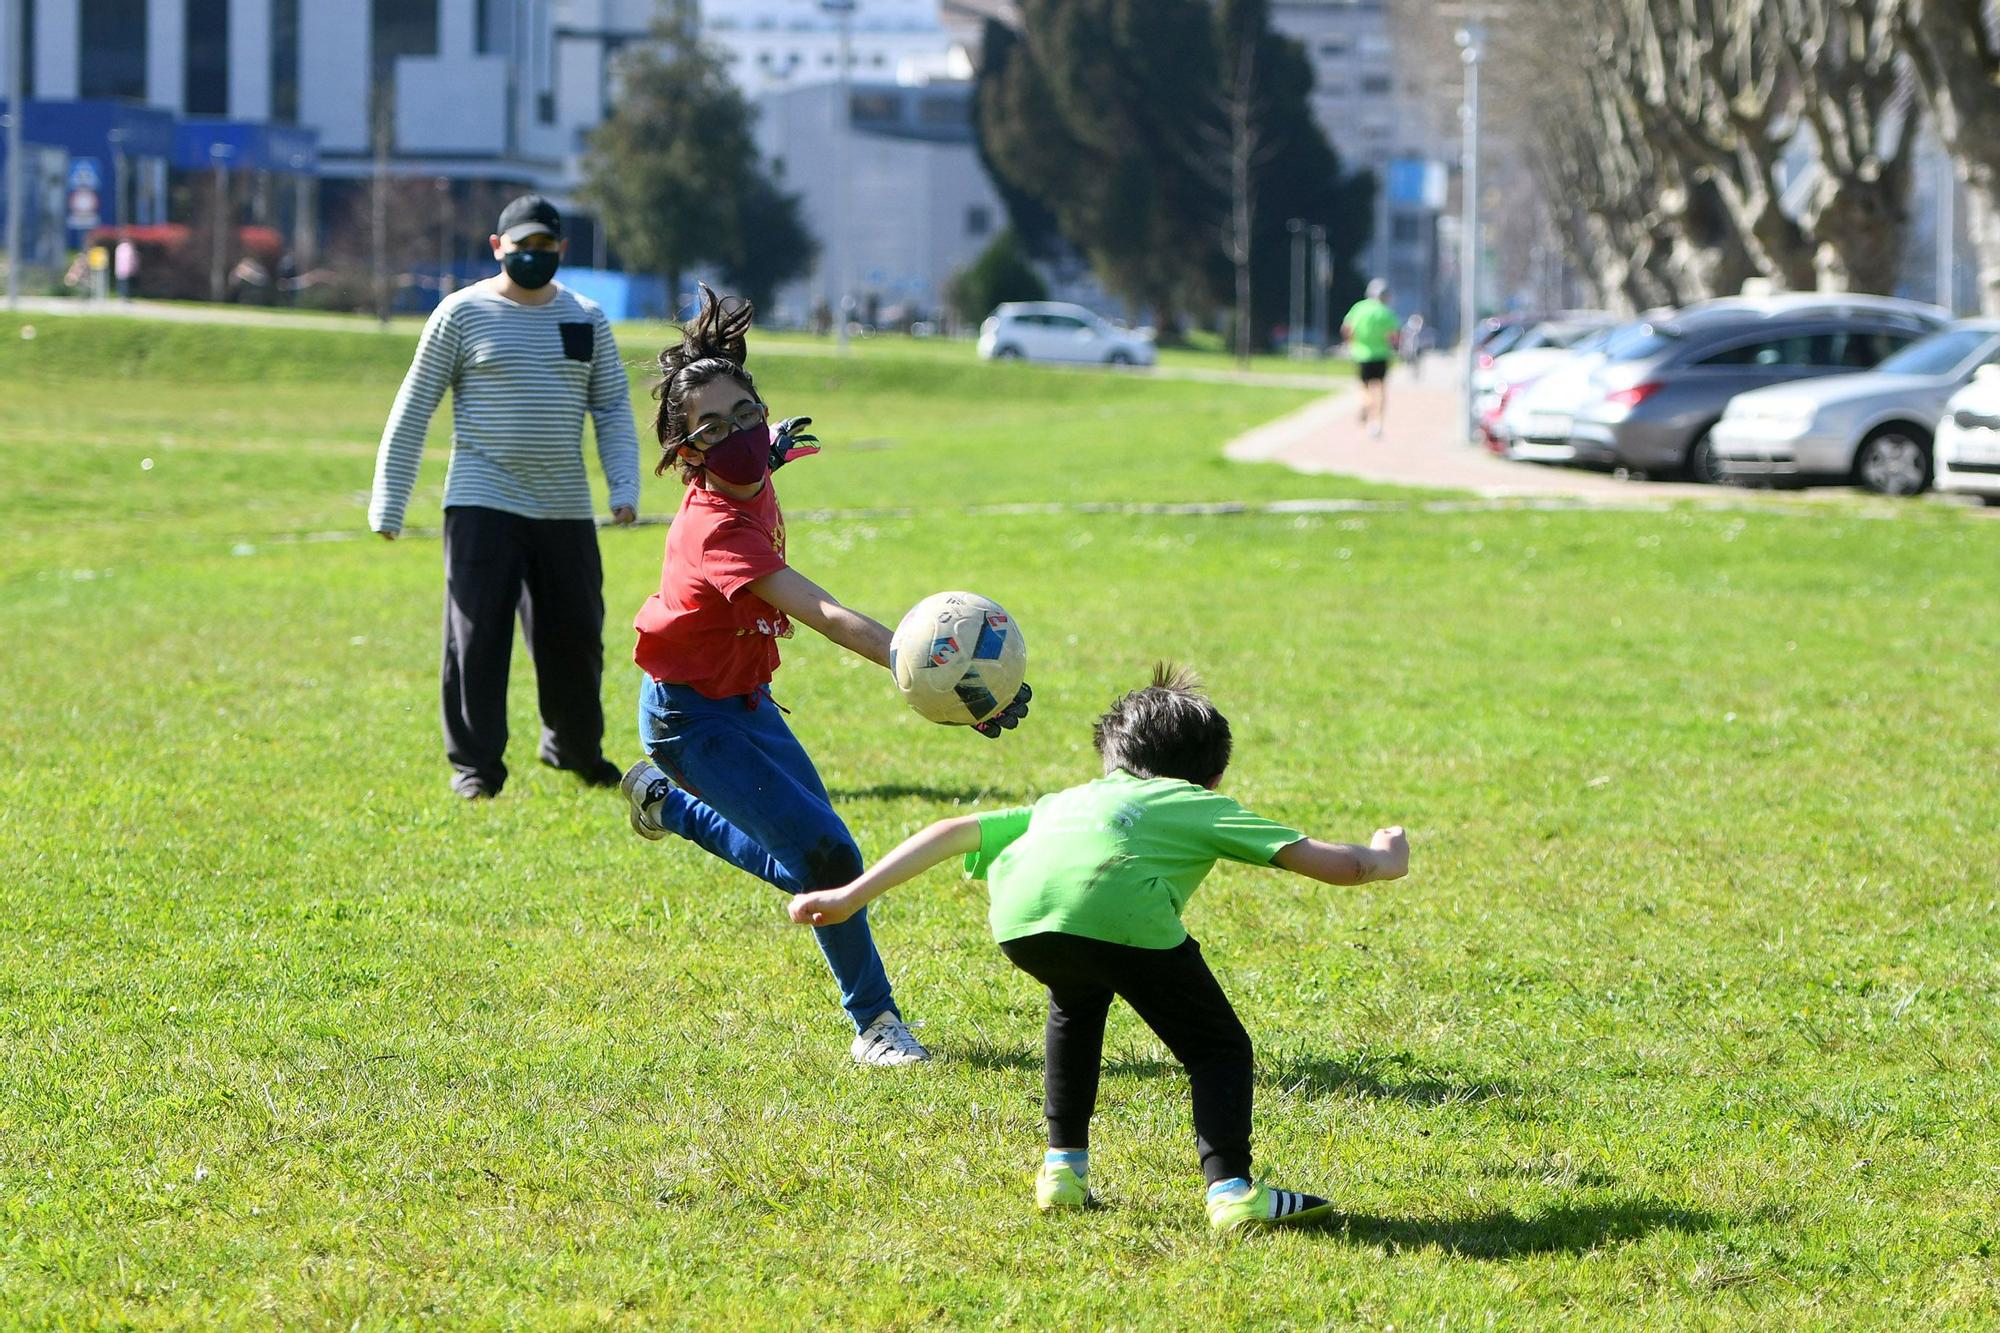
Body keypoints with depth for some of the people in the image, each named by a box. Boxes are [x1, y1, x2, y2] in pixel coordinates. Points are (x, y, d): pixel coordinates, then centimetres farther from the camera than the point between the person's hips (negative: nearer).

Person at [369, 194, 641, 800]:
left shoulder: (586, 319, 10)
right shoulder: (463, 313, -1)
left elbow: (613, 408, 9)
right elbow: (413, 410, 0)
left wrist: (624, 486, -7)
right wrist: (388, 505, -4)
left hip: (566, 509, 4)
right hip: (483, 504, -3)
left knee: (576, 635, 7)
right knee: (477, 635, -7)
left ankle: (575, 747, 29)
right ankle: (475, 763, 4)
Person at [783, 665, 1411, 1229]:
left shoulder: (1066, 801, 43)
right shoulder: (1204, 807, 33)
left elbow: (952, 832, 35)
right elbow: (1333, 863, 29)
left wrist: (850, 897, 37)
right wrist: (1381, 860, 51)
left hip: (1017, 921, 4)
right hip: (1120, 911, -4)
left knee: (1078, 1003, 36)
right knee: (1218, 1047, 15)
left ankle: (1064, 1166, 32)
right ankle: (1231, 1188, -2)